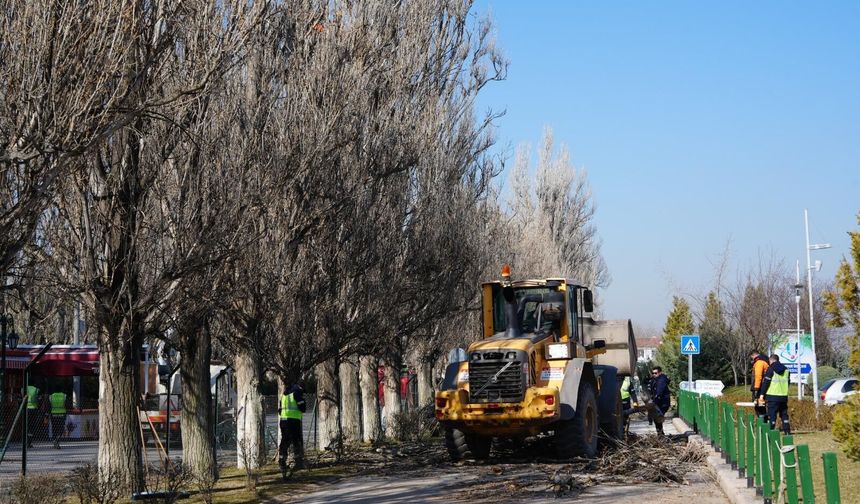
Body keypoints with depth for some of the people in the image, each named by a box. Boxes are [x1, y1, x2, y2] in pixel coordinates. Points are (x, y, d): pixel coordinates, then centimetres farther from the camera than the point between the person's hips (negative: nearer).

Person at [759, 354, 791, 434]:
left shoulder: (771, 369, -7)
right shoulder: (786, 369, 12)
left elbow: (765, 382, -9)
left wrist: (762, 394, -5)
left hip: (773, 396, -6)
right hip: (784, 396, 6)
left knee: (771, 415, -3)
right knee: (784, 414, 14)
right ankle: (787, 431, 13)